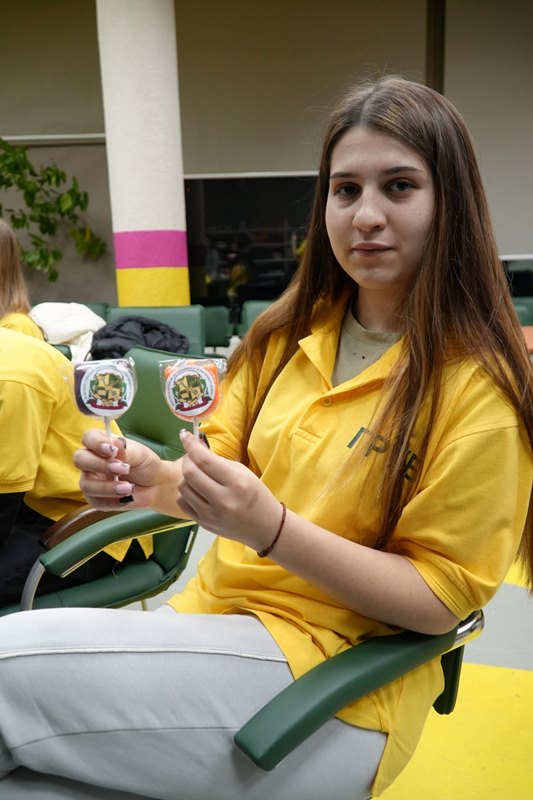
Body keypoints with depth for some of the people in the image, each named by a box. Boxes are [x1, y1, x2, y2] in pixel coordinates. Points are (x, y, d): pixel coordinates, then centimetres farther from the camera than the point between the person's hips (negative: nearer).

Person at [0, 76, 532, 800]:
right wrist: (153, 480, -14)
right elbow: (226, 470, 9)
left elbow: (444, 595, -12)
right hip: (215, 613, 5)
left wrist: (272, 529, -26)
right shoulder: (290, 333, 5)